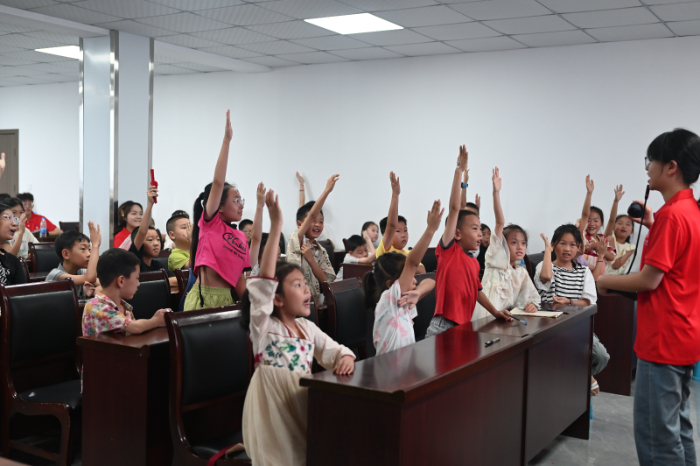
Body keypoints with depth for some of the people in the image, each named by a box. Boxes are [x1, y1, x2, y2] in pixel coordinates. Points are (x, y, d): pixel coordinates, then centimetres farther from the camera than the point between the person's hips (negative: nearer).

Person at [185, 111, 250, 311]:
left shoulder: (240, 237, 13)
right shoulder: (210, 223, -3)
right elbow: (218, 182, -13)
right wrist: (226, 139, -17)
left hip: (227, 298, 6)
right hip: (204, 297, -6)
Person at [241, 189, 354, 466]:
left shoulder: (307, 327, 7)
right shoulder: (264, 326, -14)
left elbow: (334, 351, 12)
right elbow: (264, 280, -27)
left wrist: (345, 358, -16)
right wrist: (276, 225, -34)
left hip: (303, 401, 6)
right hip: (274, 409, -6)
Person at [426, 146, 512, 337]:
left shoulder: (474, 262, 13)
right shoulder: (449, 250, -6)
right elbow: (454, 209, -12)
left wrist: (495, 312, 18)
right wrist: (459, 171, -16)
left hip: (463, 327, 7)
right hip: (443, 327, -7)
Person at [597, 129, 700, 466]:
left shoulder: (672, 214, -19)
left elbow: (649, 279, -20)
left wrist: (605, 282, -5)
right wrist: (652, 226, 16)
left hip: (663, 340, -10)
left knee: (656, 436, -2)